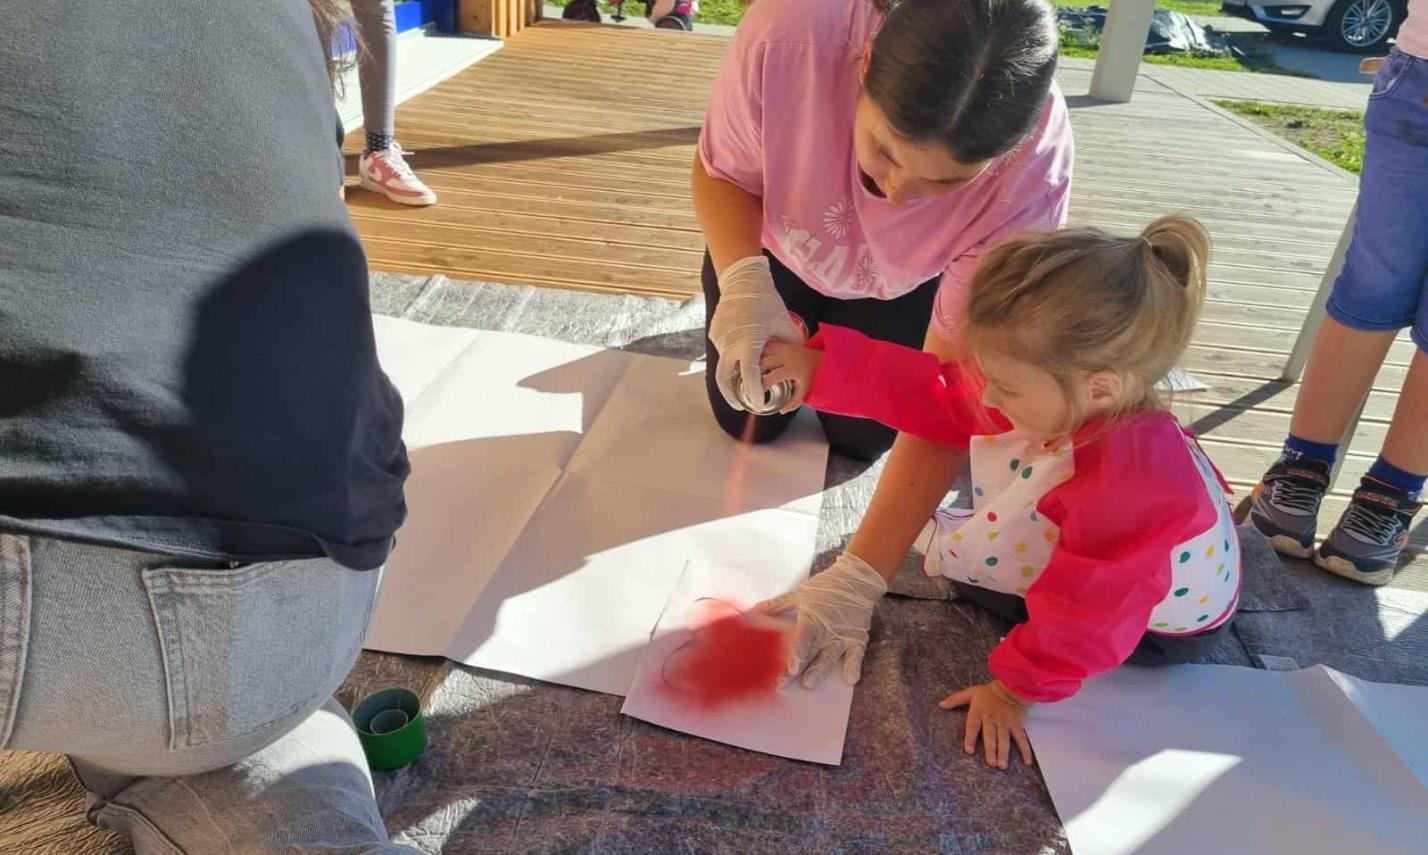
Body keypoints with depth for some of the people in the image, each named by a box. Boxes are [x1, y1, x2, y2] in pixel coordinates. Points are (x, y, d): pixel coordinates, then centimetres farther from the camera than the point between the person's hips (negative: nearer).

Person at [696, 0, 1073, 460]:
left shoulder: (1033, 166, -39)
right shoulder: (786, 38, -41)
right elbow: (721, 171, -22)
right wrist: (743, 277, -43)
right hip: (773, 246, 1)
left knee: (858, 437, 8)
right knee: (747, 421, 10)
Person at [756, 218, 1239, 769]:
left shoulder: (1124, 482, -44)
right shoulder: (1064, 397, -23)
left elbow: (1087, 610, -33)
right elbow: (939, 395, -16)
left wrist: (1015, 690, -21)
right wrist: (823, 370, -16)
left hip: (1165, 629, -7)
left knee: (954, 553, -10)